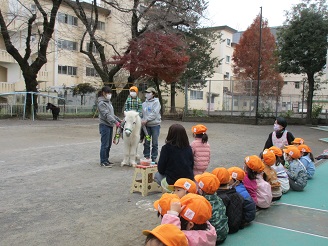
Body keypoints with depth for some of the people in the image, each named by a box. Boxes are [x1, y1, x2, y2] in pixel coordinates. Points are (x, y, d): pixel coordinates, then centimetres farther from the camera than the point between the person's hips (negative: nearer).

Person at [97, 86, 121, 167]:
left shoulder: (108, 102, 16)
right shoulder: (101, 103, -12)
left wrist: (119, 120, 16)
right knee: (105, 144, -5)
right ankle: (103, 162, 3)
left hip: (110, 125, 9)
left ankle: (106, 160, 22)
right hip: (104, 125, -9)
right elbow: (106, 115, -21)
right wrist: (115, 122, -27)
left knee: (109, 145, 13)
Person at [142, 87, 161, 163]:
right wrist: (142, 120, -7)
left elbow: (154, 113, -14)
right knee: (146, 142, 7)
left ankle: (154, 158, 12)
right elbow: (142, 113, 11)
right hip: (146, 125, 4)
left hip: (155, 124, -4)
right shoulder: (144, 103, 12)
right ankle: (146, 157, 18)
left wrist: (146, 119, -19)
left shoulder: (156, 102, -4)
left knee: (155, 143, 3)